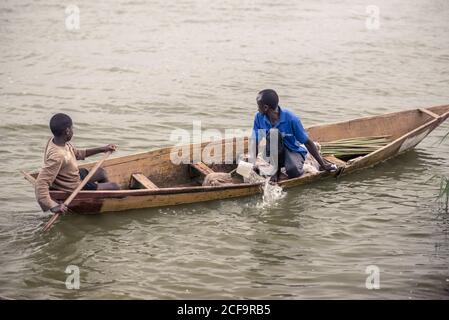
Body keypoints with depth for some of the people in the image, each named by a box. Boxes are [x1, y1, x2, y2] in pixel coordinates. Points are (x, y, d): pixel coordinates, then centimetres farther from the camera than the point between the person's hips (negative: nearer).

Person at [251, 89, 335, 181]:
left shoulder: (290, 118, -22)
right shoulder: (259, 117, -12)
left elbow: (308, 142, -14)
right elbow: (256, 143, -4)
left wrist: (322, 164, -9)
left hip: (294, 150, -3)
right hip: (274, 153, 3)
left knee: (293, 171, -38)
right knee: (273, 133, -31)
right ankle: (274, 168, -12)